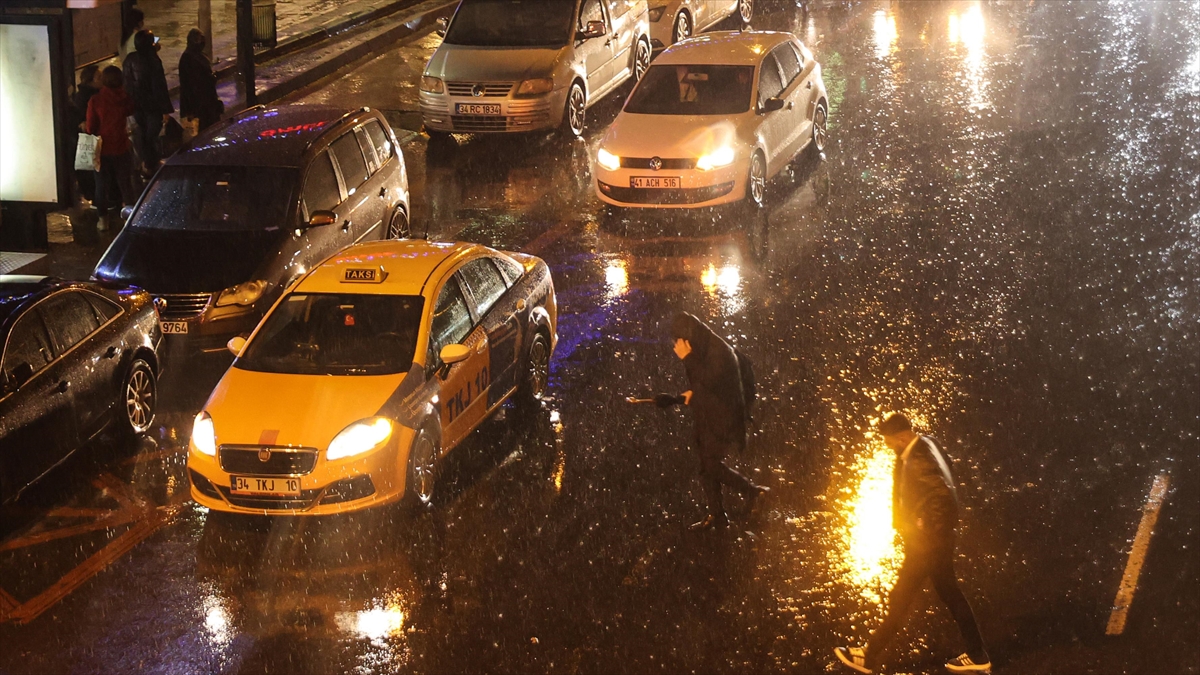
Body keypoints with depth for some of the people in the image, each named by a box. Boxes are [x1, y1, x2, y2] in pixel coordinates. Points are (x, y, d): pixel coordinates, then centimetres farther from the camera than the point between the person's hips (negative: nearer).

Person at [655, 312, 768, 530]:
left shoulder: (718, 350, -18)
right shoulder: (703, 351, 10)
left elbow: (710, 381, -28)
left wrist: (687, 358, -25)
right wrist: (674, 399, 11)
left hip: (721, 418, -9)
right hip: (706, 418, 9)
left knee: (711, 465, -8)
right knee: (707, 467, 9)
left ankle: (754, 492, 3)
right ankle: (716, 515, 15)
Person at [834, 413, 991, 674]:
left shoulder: (918, 460, -27)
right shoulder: (924, 445, 3)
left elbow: (943, 497, -32)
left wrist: (932, 533, -21)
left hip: (927, 542, -10)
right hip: (931, 538, 10)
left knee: (900, 599, 4)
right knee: (949, 592, 17)